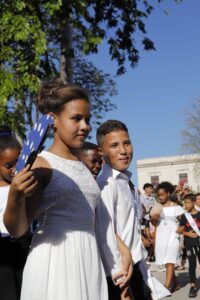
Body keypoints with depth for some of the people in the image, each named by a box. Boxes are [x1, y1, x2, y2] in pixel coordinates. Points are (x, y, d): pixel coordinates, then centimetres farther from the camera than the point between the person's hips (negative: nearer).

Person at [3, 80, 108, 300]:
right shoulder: (41, 164, -8)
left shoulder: (85, 167, 14)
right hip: (54, 261, -7)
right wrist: (15, 198, -28)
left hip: (89, 261, 7)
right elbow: (17, 230, -11)